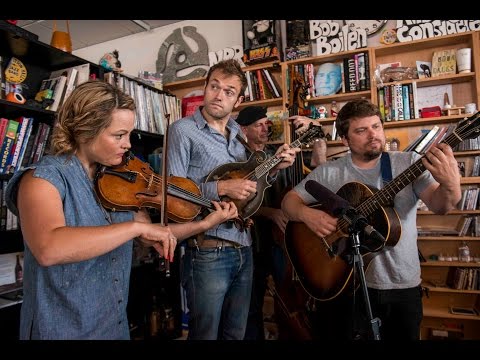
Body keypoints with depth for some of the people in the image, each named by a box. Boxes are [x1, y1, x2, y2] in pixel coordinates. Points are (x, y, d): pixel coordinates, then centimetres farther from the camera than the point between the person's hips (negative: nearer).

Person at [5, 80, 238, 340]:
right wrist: (136, 226, -34)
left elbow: (147, 237, 3)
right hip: (63, 328, -6)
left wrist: (205, 223, -5)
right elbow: (48, 249, -36)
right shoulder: (44, 178, -18)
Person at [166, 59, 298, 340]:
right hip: (207, 251, -6)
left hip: (244, 249, 7)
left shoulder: (239, 134, 12)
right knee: (205, 334, 10)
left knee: (236, 333, 21)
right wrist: (221, 188, -24)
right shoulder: (183, 130, -8)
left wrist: (273, 168, 2)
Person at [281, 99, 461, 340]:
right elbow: (289, 200, -2)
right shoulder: (328, 173, -4)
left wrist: (450, 185, -36)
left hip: (402, 286, 1)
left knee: (402, 335, 18)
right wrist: (306, 214, -23)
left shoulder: (409, 163, -4)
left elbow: (439, 205, -13)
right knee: (338, 333, 11)